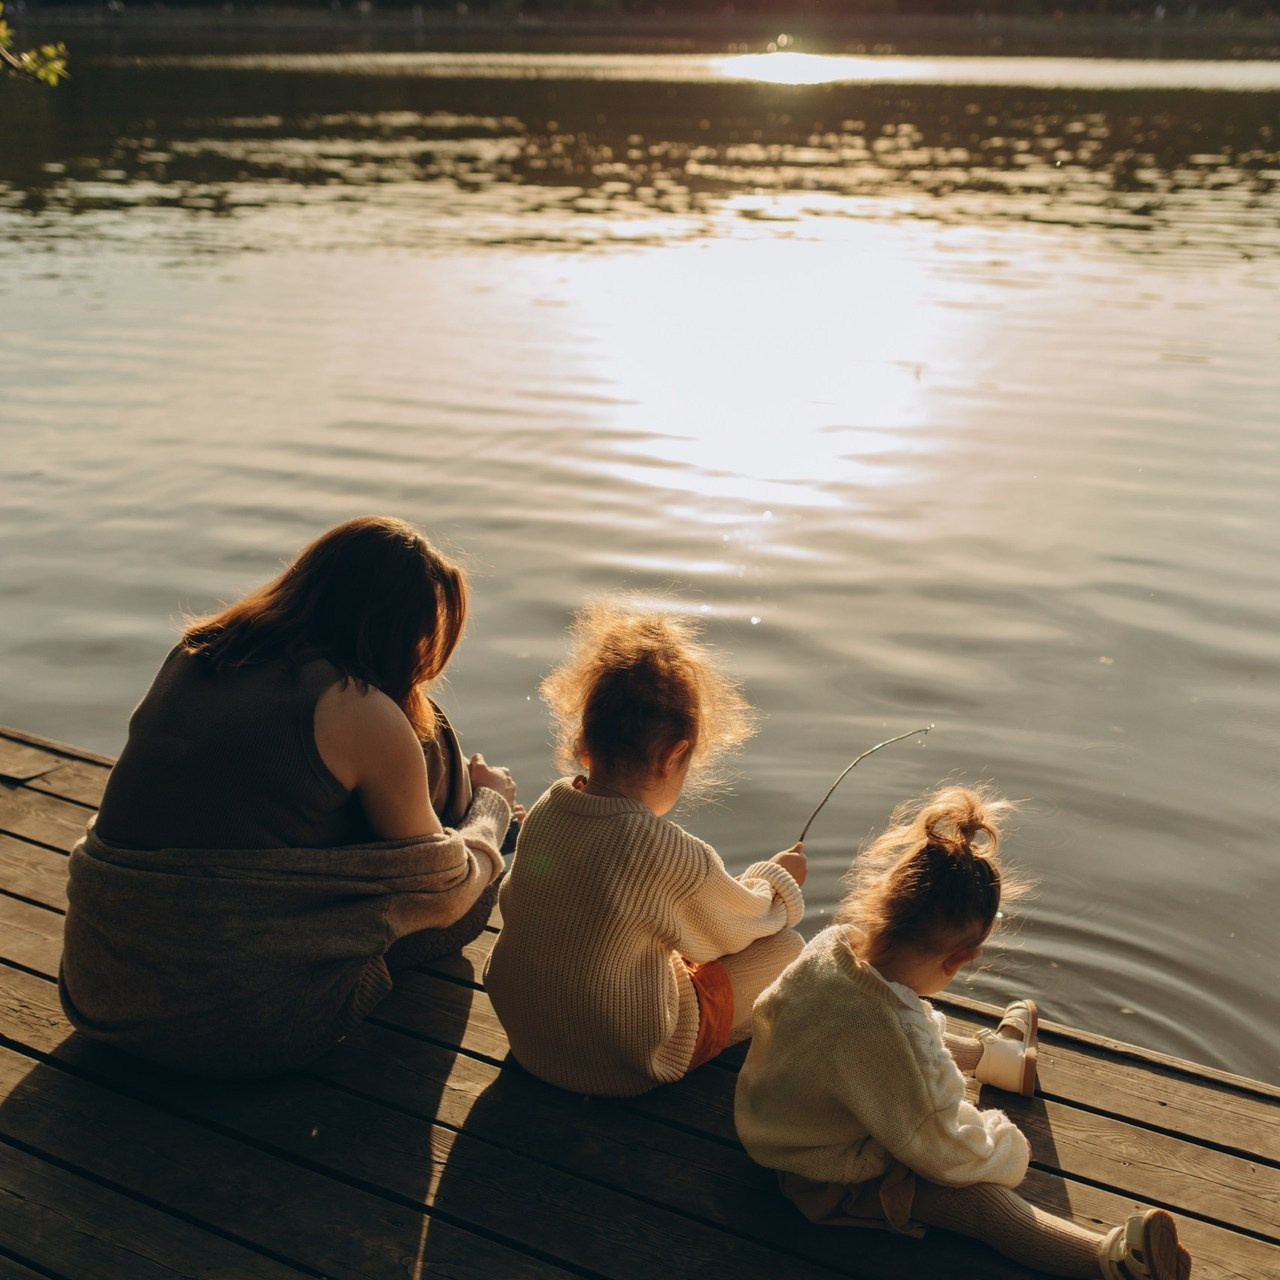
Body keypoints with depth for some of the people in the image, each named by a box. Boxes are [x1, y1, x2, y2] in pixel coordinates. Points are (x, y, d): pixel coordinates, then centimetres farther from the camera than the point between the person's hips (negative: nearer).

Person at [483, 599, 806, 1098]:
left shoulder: (543, 813, -11)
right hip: (624, 1069, -7)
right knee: (785, 948, 6)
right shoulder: (677, 858, -29)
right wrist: (778, 879, 15)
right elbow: (742, 923, -8)